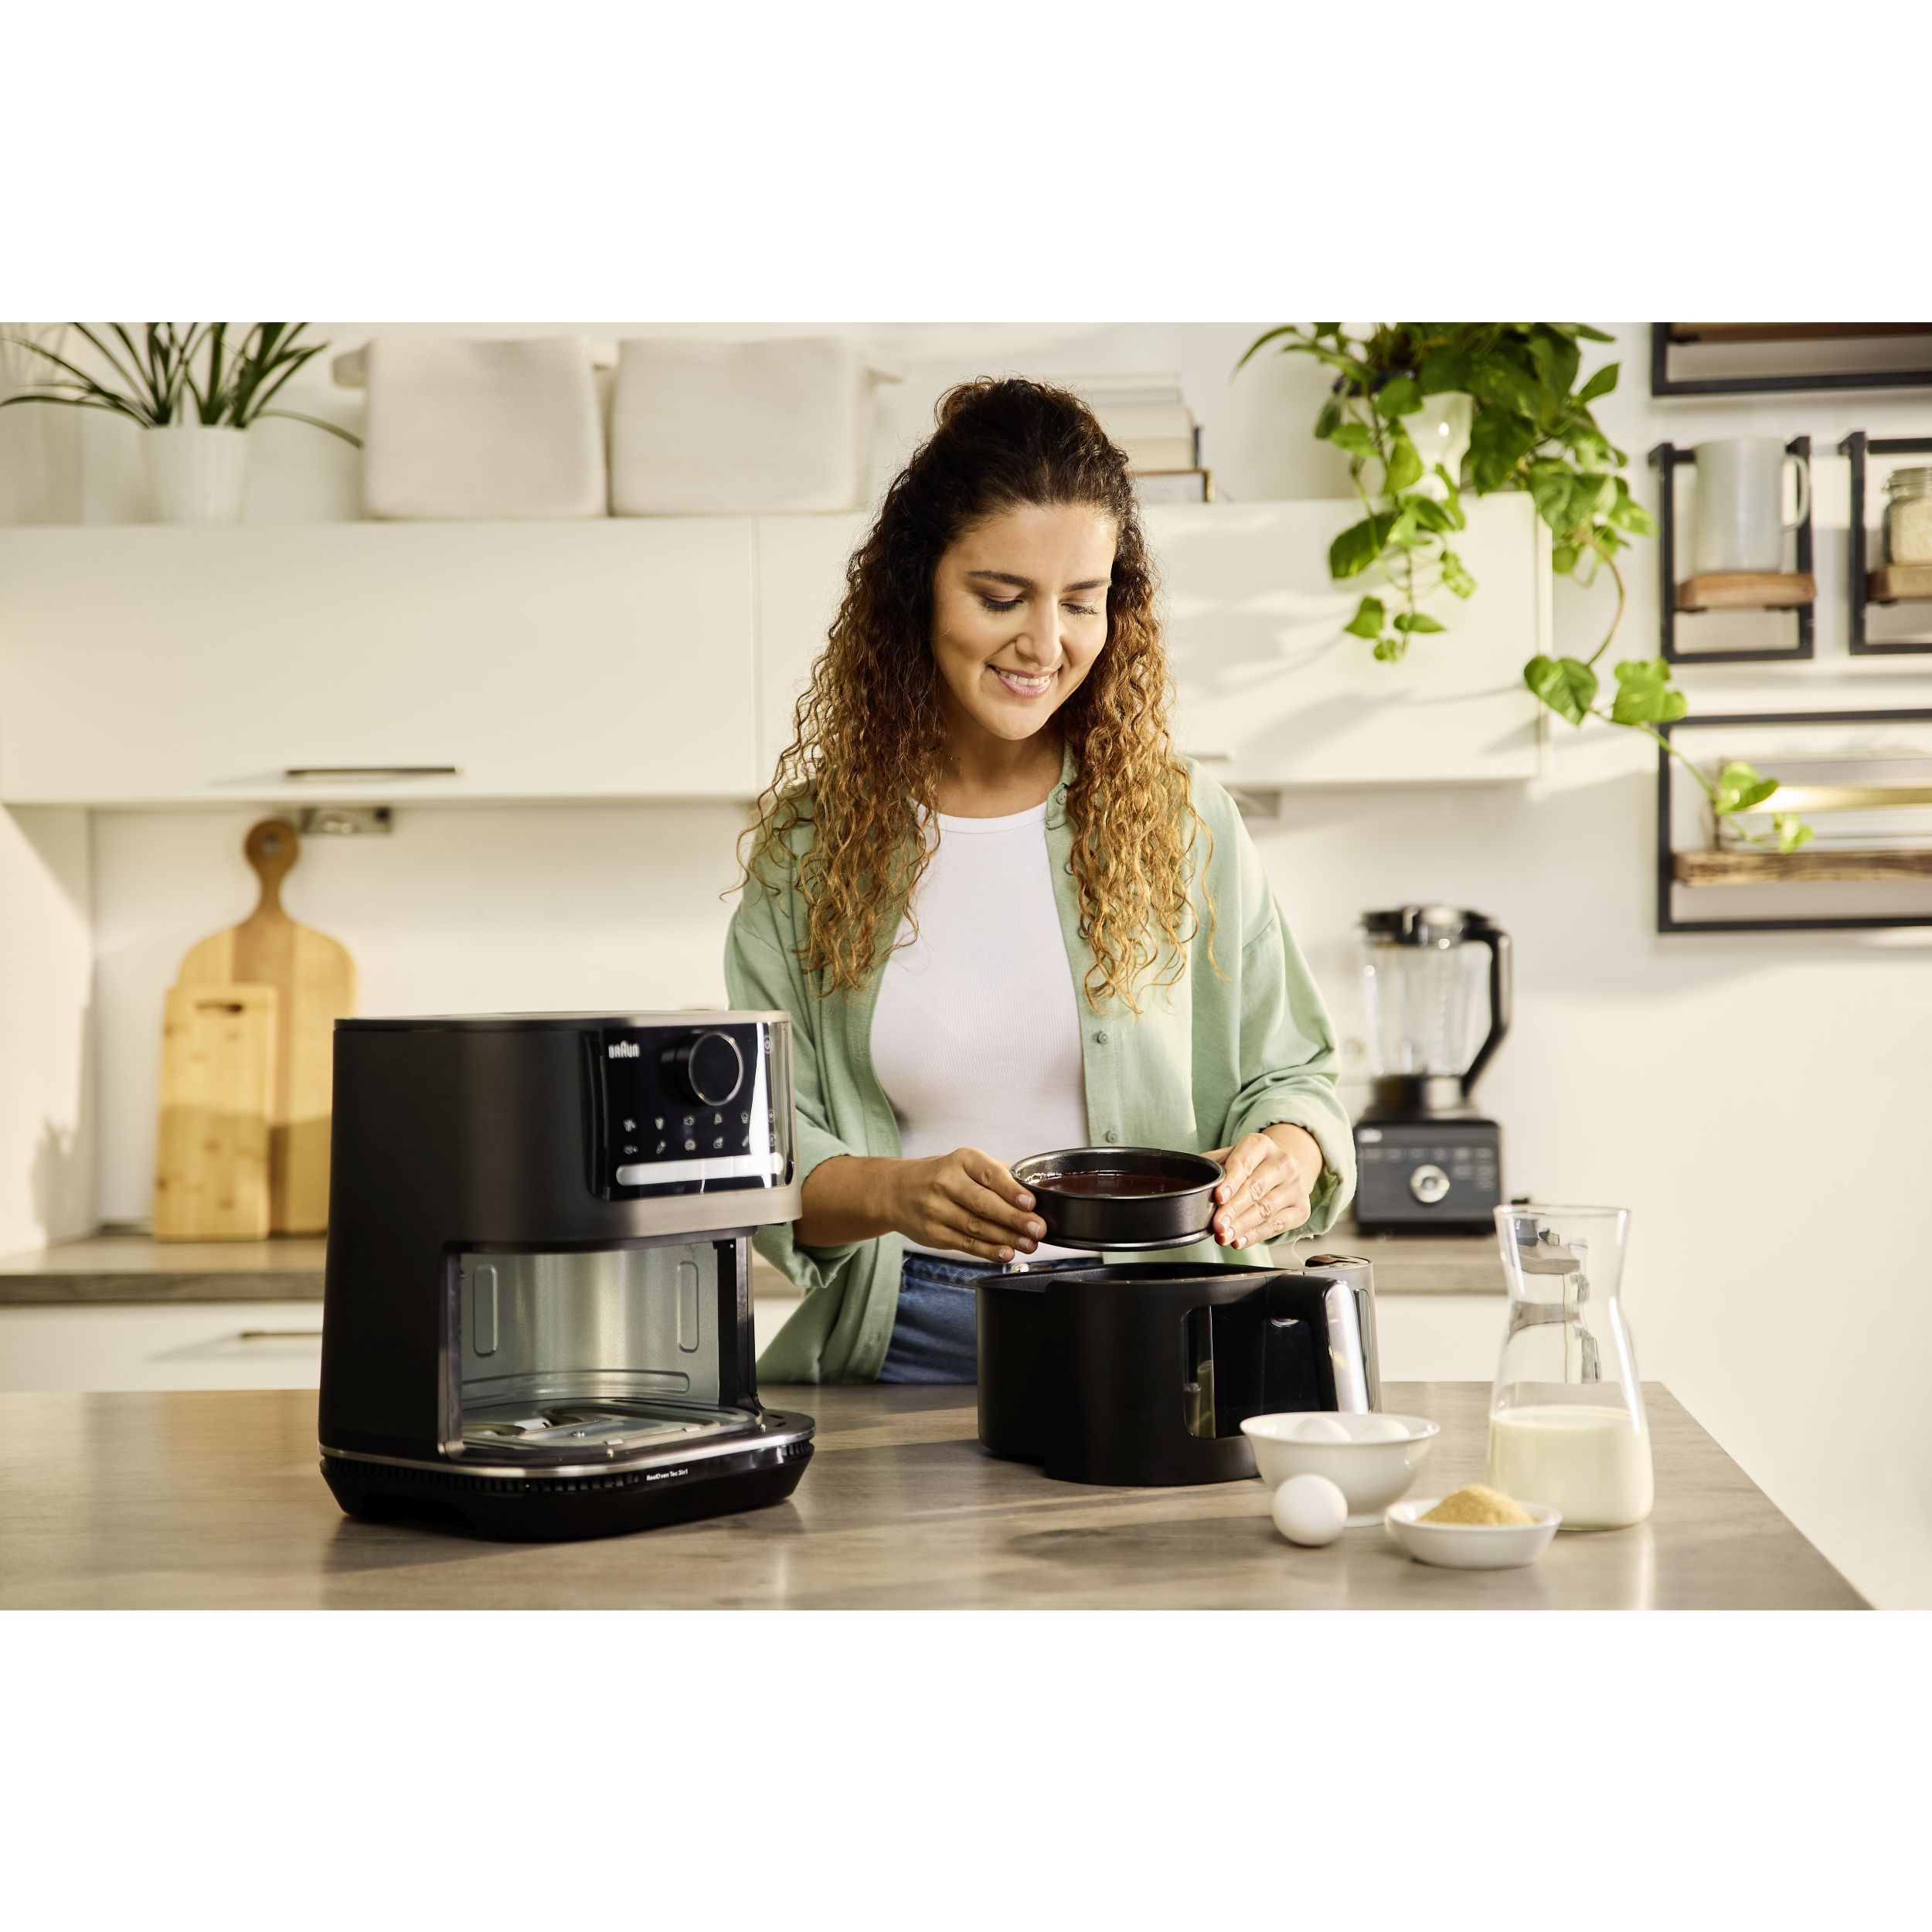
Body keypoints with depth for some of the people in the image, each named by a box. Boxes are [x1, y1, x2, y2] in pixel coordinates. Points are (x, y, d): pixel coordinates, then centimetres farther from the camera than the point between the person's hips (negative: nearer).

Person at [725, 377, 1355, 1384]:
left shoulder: (1180, 821, 7)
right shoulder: (810, 845, 6)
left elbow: (1285, 1072, 11)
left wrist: (1286, 1153, -13)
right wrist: (897, 1193, -20)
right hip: (902, 1353, -1)